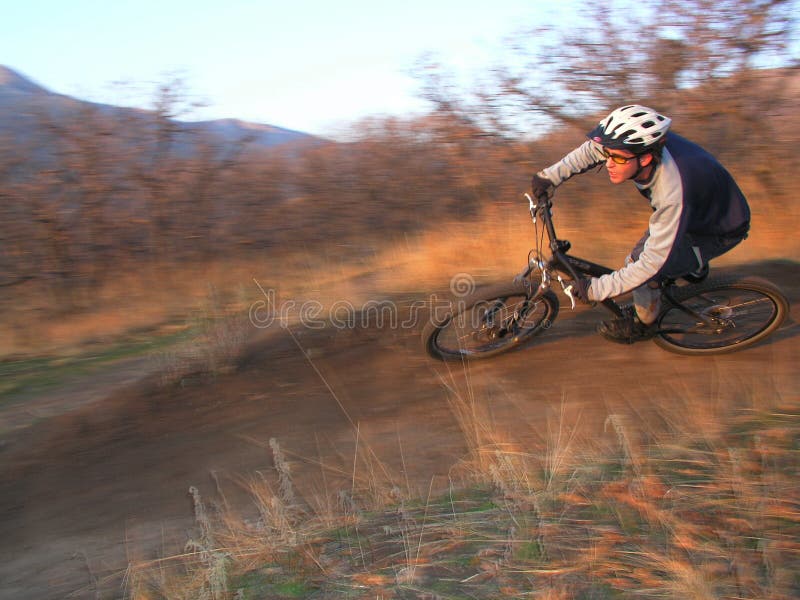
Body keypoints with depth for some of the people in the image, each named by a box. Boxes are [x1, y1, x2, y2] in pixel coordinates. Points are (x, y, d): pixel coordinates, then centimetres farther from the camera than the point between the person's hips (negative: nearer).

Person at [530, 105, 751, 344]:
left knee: (648, 271, -17)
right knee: (636, 260, 6)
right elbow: (593, 148, -4)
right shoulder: (641, 143, -26)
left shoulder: (673, 195, -44)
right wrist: (551, 175, -11)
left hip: (721, 230, -7)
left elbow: (652, 264, -37)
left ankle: (643, 324, 12)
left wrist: (597, 289, -31)